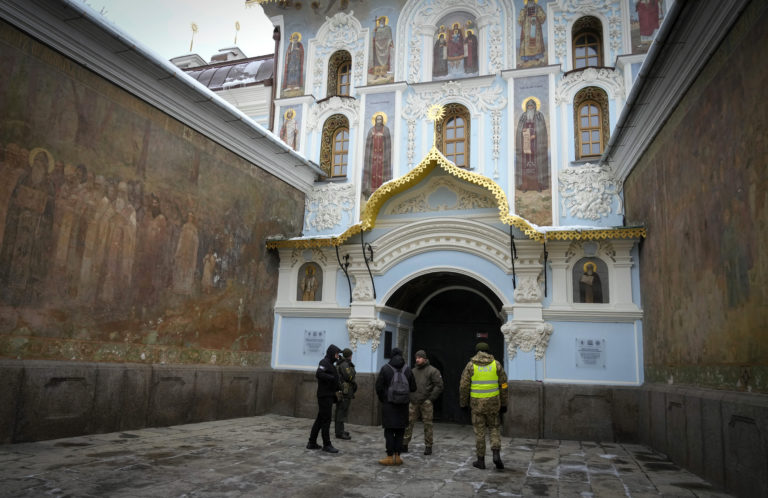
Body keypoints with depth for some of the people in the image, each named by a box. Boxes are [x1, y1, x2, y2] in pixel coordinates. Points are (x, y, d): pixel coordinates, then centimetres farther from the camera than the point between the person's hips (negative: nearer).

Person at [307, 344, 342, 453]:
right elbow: (319, 374, -28)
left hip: (328, 396, 10)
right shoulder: (324, 362, -11)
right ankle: (327, 445, 2)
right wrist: (333, 378, -26)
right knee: (326, 420, -4)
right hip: (325, 396, -10)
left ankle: (312, 443, 20)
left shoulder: (329, 364, 19)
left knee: (320, 419, 14)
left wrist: (338, 387, 7)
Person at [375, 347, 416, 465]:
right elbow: (413, 388, 5)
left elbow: (379, 387, -6)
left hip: (388, 404, -2)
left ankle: (390, 457, 2)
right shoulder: (407, 370, 2)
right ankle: (398, 456, 11)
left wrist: (382, 399, 11)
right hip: (403, 405, 3)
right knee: (400, 431, 9)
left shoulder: (385, 369, -6)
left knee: (389, 431, 2)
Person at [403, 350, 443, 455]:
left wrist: (431, 398, -10)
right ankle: (404, 444, 9)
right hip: (413, 403, 5)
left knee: (427, 424, 1)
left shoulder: (432, 371, -2)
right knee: (408, 423, 2)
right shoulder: (413, 371, 15)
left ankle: (428, 446, 12)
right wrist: (409, 397, 10)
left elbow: (439, 386, -7)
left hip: (426, 403, -4)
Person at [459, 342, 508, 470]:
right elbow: (503, 385, 1)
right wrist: (503, 404, 9)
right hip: (492, 402, 1)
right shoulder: (496, 364, 1)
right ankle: (496, 454, -2)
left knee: (479, 431, 8)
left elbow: (464, 386, -5)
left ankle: (481, 460, 13)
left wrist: (463, 403, 5)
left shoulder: (470, 365, -4)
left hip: (476, 403, -1)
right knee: (494, 428, 16)